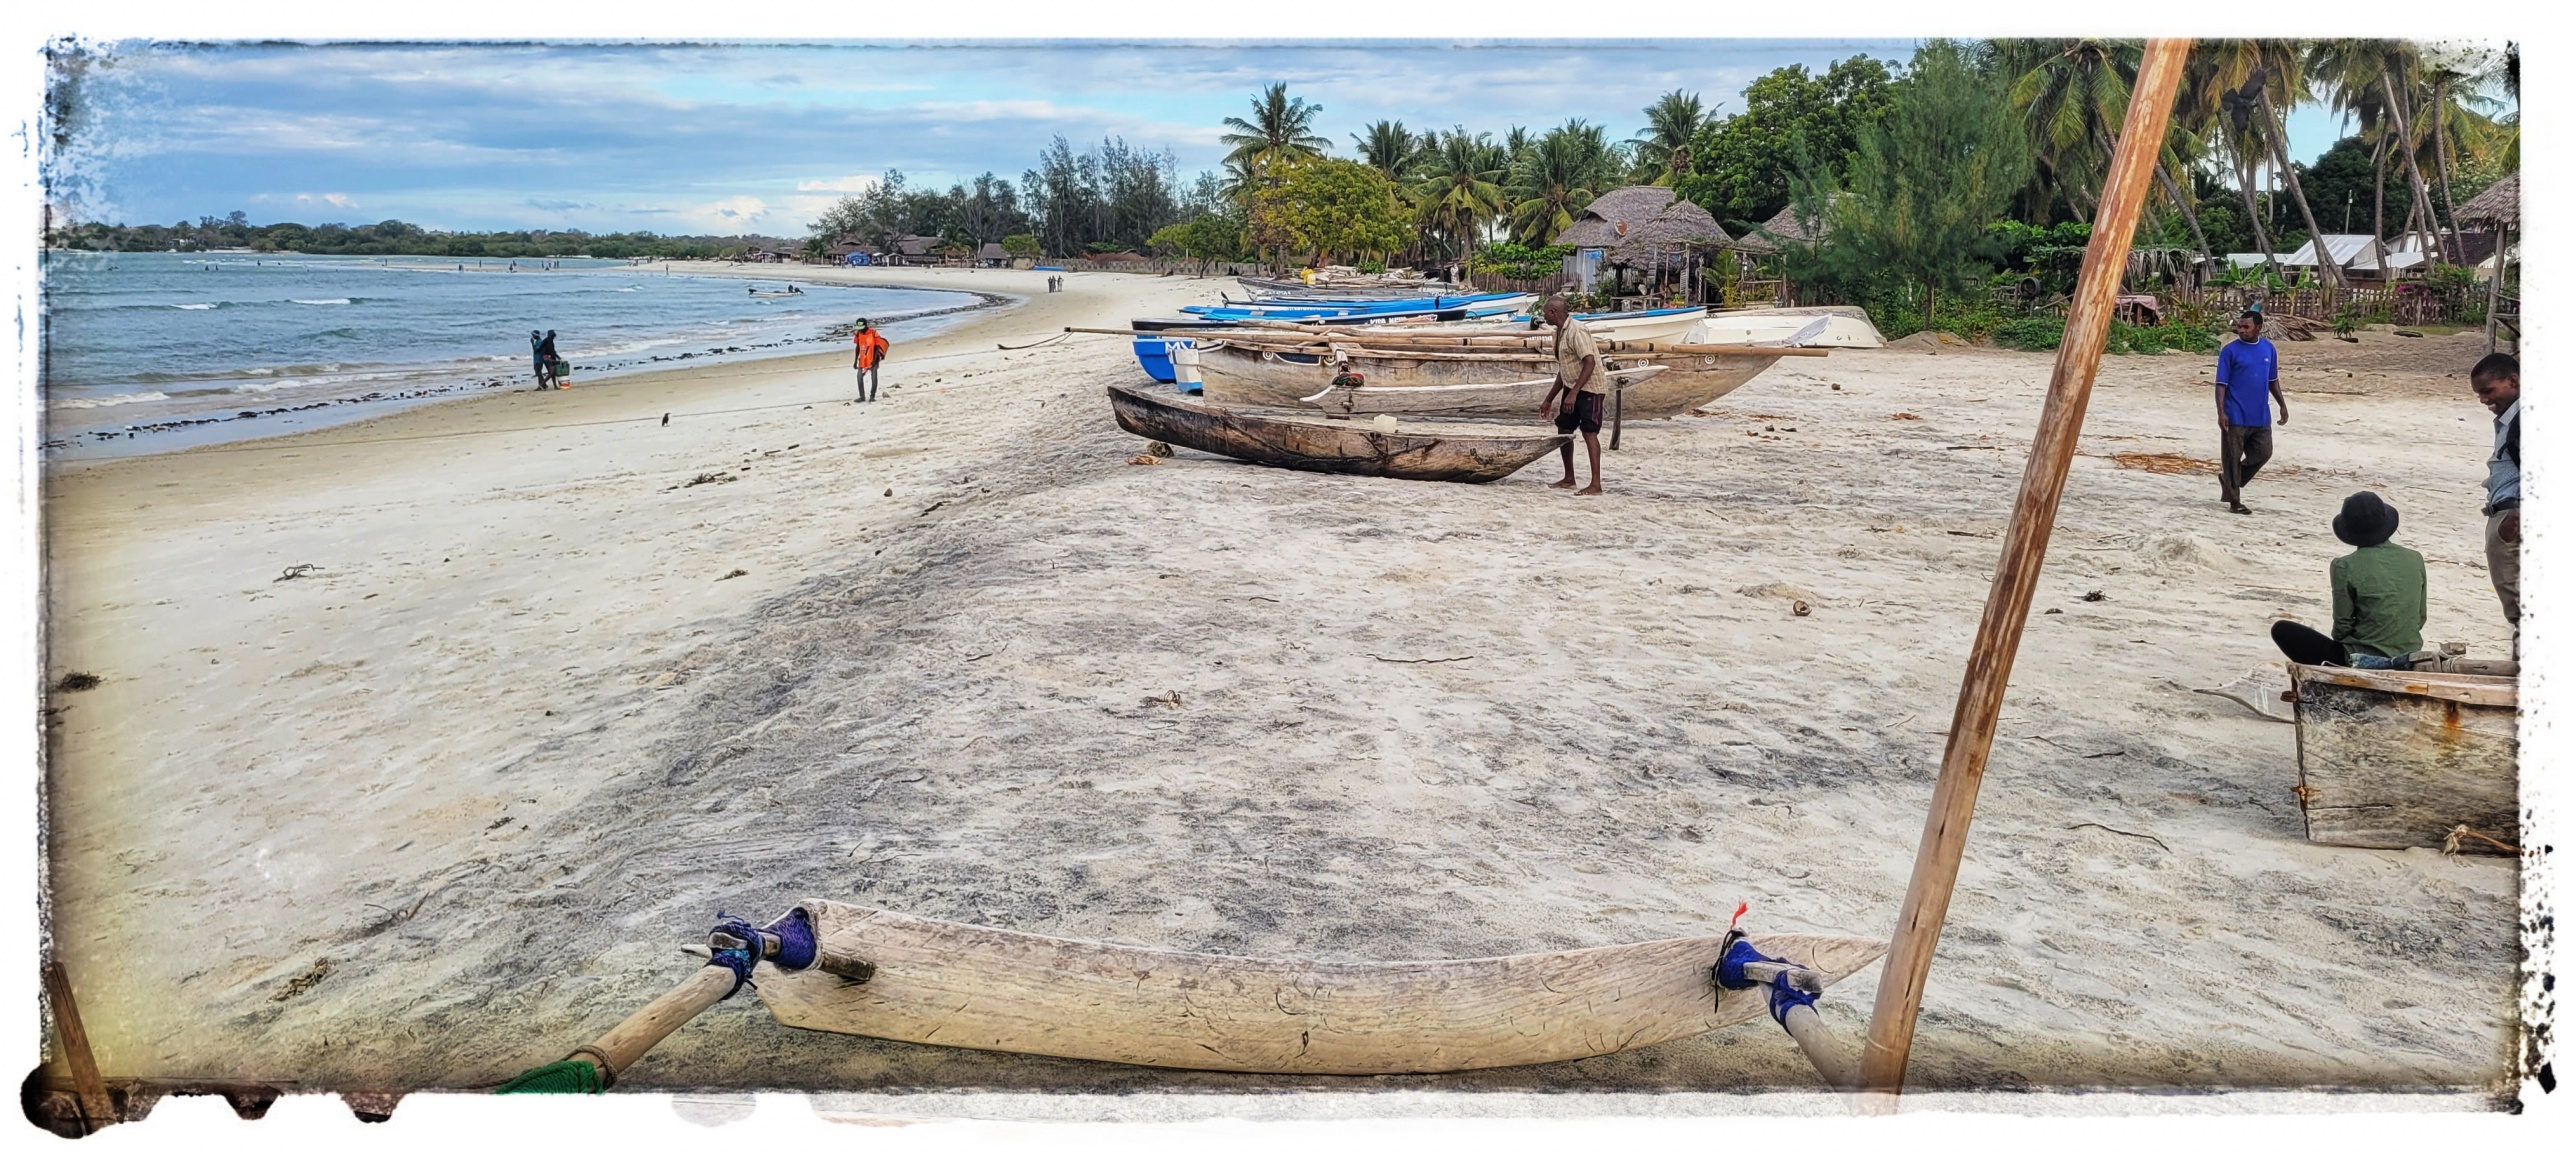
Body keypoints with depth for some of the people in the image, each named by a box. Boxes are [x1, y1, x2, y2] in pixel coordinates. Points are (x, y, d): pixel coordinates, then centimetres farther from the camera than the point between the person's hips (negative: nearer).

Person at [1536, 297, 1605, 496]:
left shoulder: (1576, 331, -18)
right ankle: (1569, 479, 23)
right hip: (1572, 387, 10)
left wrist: (1574, 393, -30)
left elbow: (1590, 362, -26)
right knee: (1564, 429, 13)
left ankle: (1595, 485, -17)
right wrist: (1549, 400, 20)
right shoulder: (1560, 332, 11)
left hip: (1588, 388, -10)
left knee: (1589, 432, -14)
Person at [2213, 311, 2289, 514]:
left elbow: (2272, 380, 19)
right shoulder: (2230, 350, -6)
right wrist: (2221, 412, -17)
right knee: (2233, 458, 0)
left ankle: (2231, 481, 25)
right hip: (2236, 416, -5)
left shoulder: (2269, 348, 8)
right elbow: (2221, 383, -8)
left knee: (2263, 452, 6)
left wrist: (2282, 405, 14)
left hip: (2260, 417, 5)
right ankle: (2233, 500, 9)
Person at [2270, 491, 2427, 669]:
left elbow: (2342, 627, -9)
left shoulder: (2345, 567, -15)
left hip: (2361, 662, -6)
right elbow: (2421, 619, 7)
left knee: (2282, 630, 8)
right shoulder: (2415, 559, 0)